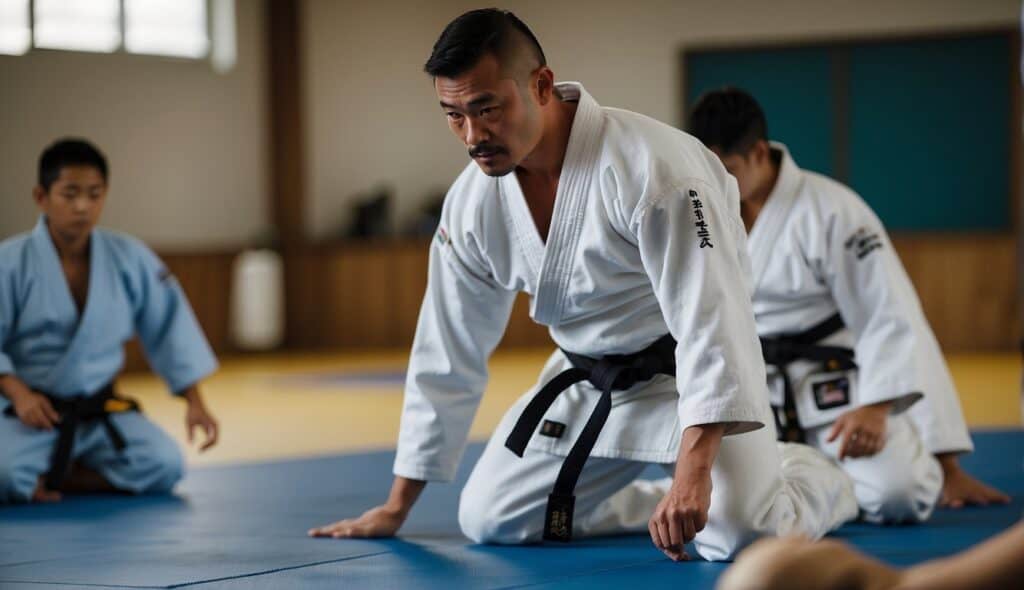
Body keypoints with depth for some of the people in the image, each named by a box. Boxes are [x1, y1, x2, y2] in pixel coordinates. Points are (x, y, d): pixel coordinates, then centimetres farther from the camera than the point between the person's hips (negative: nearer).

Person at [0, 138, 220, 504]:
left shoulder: (131, 258, -3)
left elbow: (170, 328, 5)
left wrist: (194, 402, 2)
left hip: (100, 413, 5)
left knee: (163, 467, -19)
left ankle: (47, 481, -1)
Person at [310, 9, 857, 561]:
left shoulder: (651, 166, -30)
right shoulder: (472, 202, -9)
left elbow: (710, 319, -33)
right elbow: (447, 354, 3)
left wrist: (694, 472, -42)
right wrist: (397, 507, 6)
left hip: (688, 372, -6)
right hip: (585, 381, 7)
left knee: (740, 536, -26)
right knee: (488, 520, -1)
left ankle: (812, 477, 12)